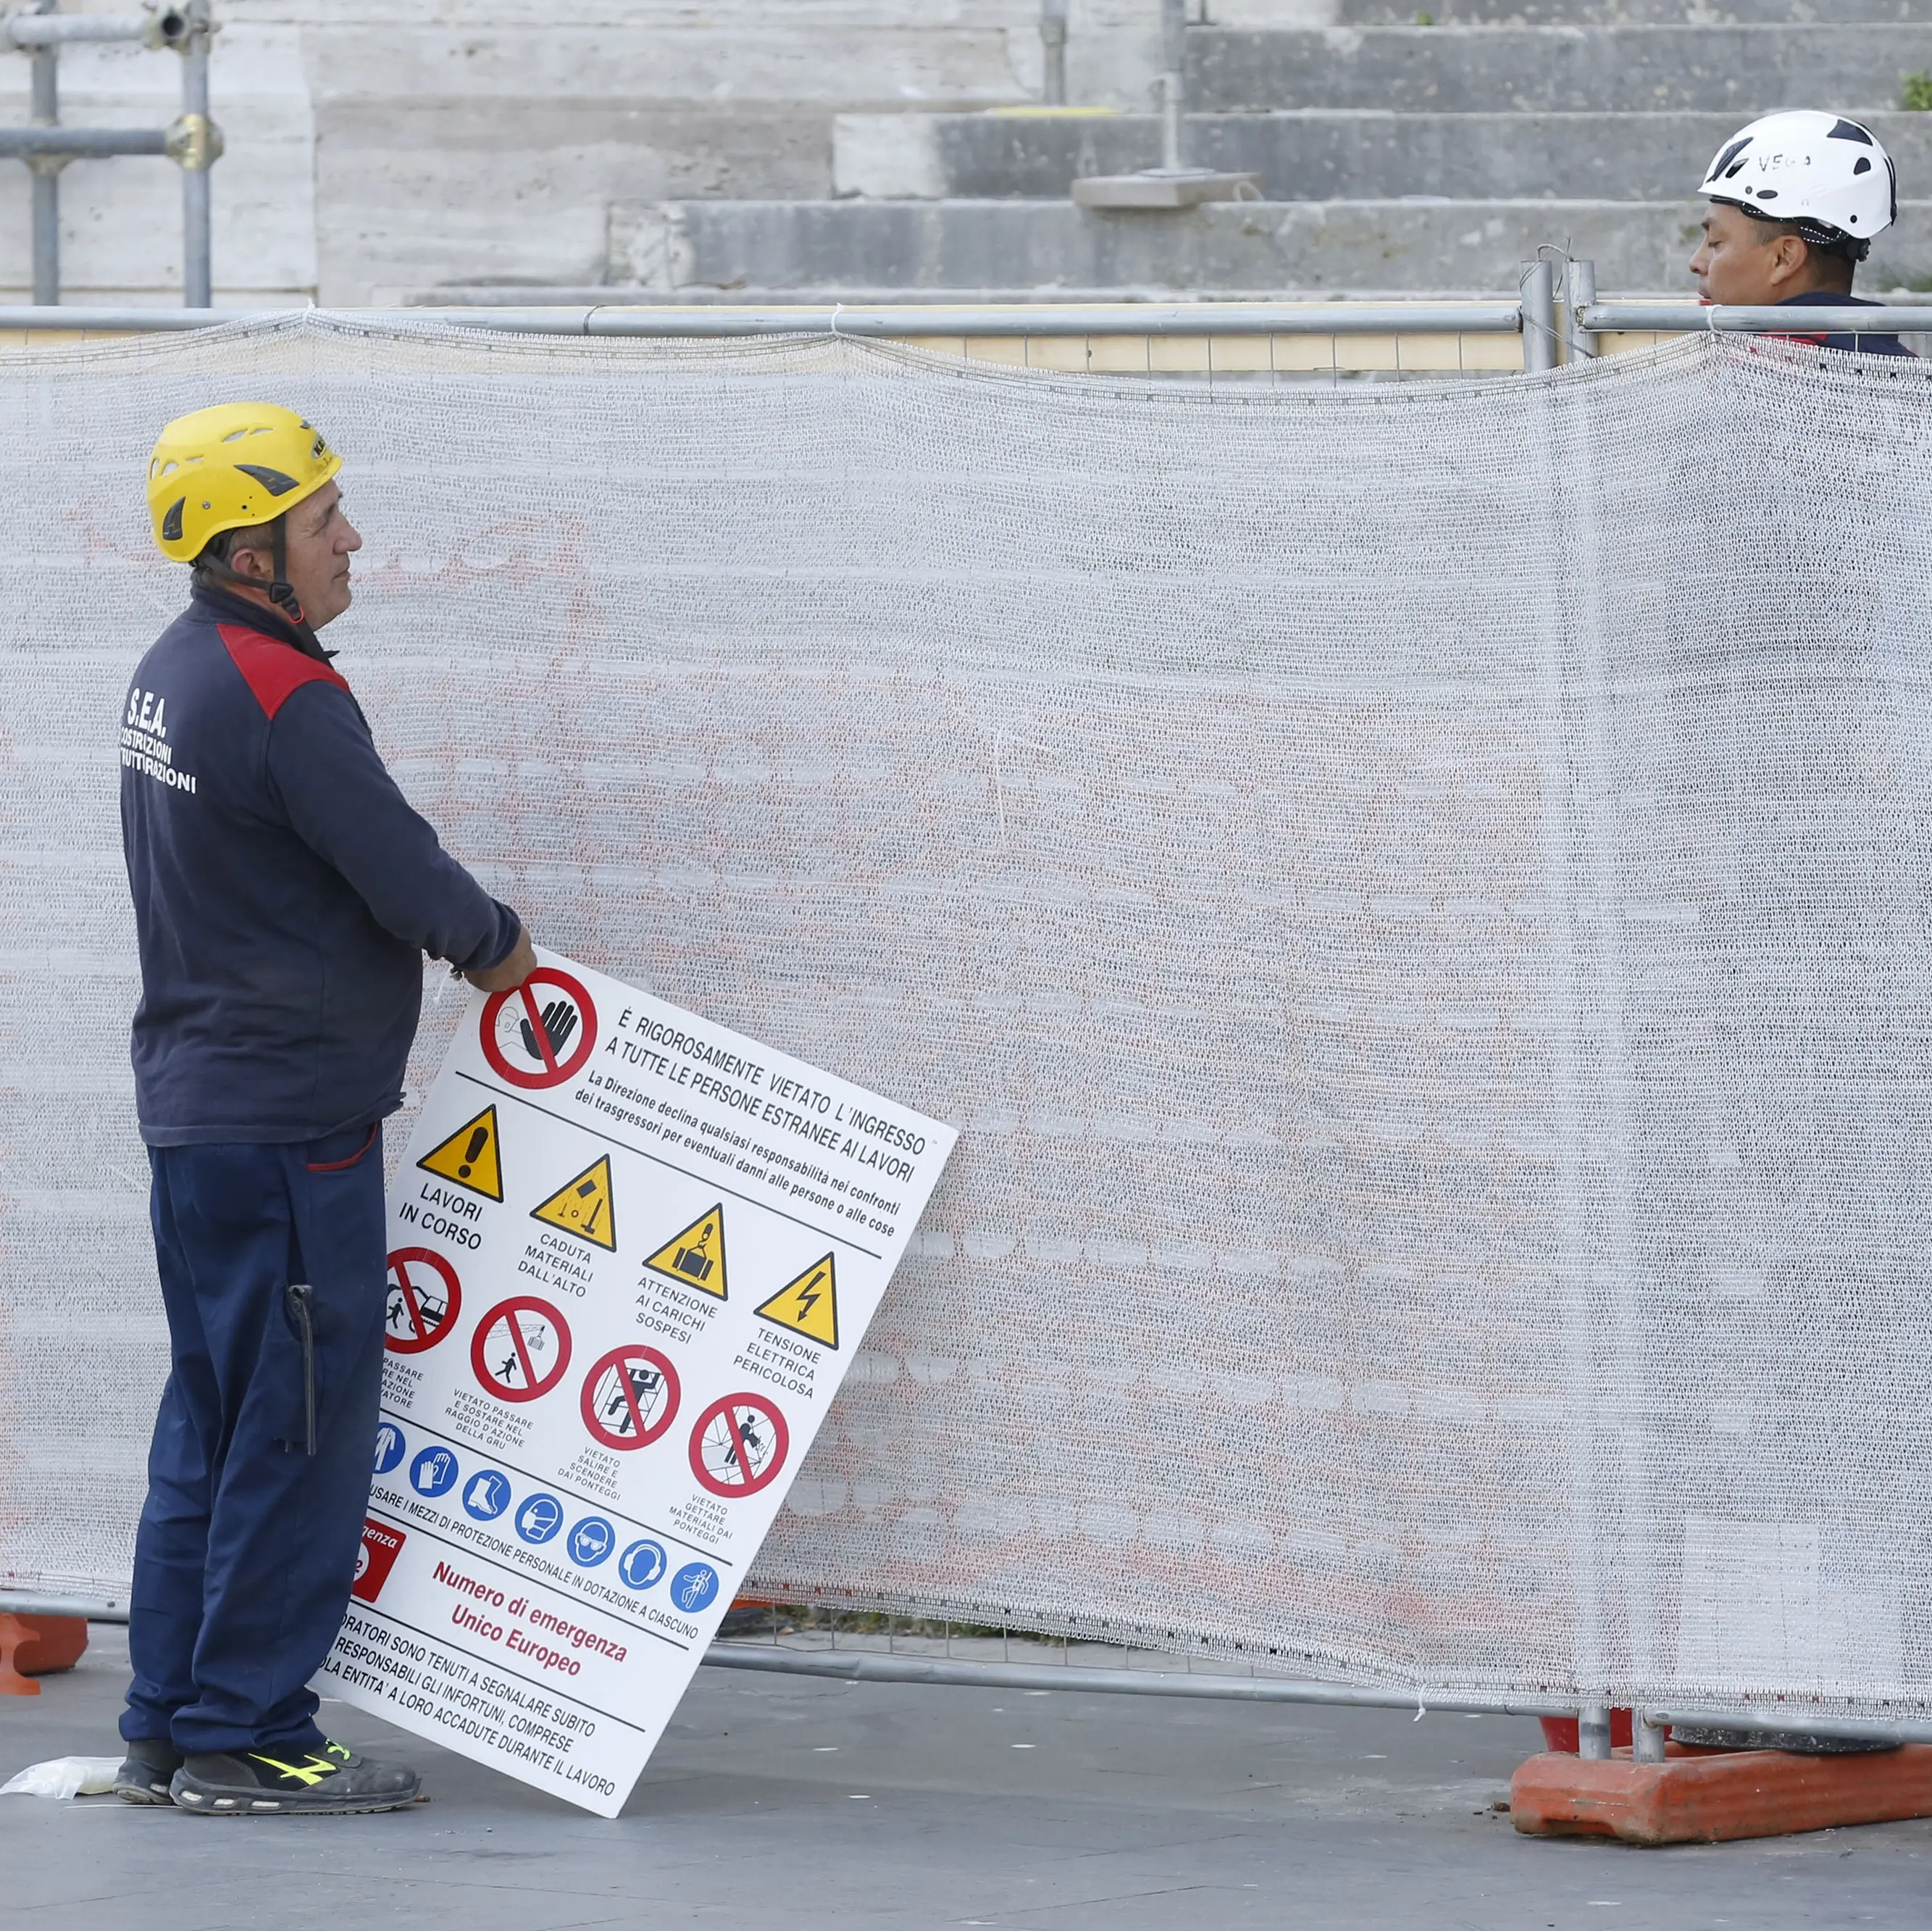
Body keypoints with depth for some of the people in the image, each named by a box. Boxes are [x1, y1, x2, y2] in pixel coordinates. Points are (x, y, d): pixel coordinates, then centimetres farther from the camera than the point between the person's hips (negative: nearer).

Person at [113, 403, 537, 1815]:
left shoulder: (175, 674, 10)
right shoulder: (285, 697, -20)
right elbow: (410, 878, -18)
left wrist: (452, 935, 10)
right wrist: (496, 941, 3)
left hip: (192, 1102, 10)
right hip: (292, 1124, -10)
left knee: (215, 1421, 14)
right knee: (305, 1428, -3)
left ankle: (171, 1728, 18)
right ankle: (245, 1737, 1)